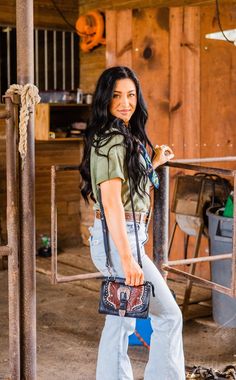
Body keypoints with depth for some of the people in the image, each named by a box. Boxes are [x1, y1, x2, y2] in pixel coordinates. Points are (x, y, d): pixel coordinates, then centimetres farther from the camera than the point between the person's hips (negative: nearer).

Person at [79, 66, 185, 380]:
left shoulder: (127, 137, 14)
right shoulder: (112, 141, -16)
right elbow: (111, 202, -23)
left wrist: (154, 163, 28)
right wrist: (128, 260, -26)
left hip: (127, 236, 10)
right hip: (118, 239, -10)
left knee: (121, 319, 15)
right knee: (169, 316, -5)